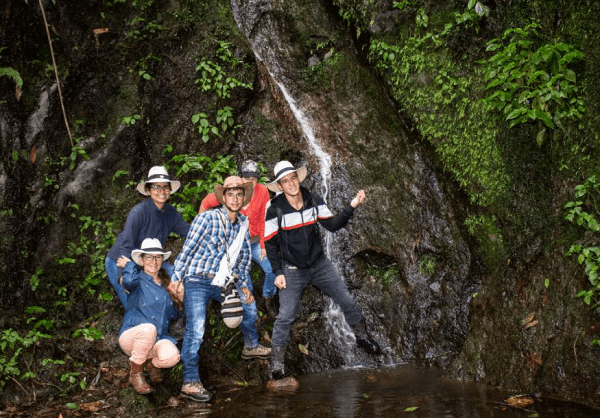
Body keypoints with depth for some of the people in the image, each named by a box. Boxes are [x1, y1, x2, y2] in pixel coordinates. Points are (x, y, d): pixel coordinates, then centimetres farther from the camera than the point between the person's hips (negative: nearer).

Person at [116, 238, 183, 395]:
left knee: (171, 356, -31)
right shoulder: (138, 279, 1)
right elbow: (129, 281, -26)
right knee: (148, 328, -40)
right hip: (131, 337, -3)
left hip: (158, 339, 4)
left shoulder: (166, 283, 16)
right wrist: (128, 265, -6)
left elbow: (174, 315, 18)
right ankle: (135, 373, -12)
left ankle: (152, 363, 10)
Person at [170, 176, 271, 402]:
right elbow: (188, 249, -8)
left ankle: (251, 346, 44)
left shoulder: (243, 224, 9)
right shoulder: (207, 218, -10)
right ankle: (190, 382, -14)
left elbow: (244, 256, 20)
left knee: (249, 303, 20)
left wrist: (243, 285, 16)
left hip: (223, 282, 7)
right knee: (196, 329, -18)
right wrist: (177, 277, -9)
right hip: (198, 281, -7)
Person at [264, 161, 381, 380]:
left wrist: (351, 208, -12)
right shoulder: (274, 209, -16)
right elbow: (270, 243, -9)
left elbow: (332, 225, 0)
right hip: (292, 270, -4)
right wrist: (278, 273, -11)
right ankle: (277, 361, 8)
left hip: (320, 264, 4)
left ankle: (362, 336, 35)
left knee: (347, 301, 10)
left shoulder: (314, 200, -5)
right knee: (285, 316, -8)